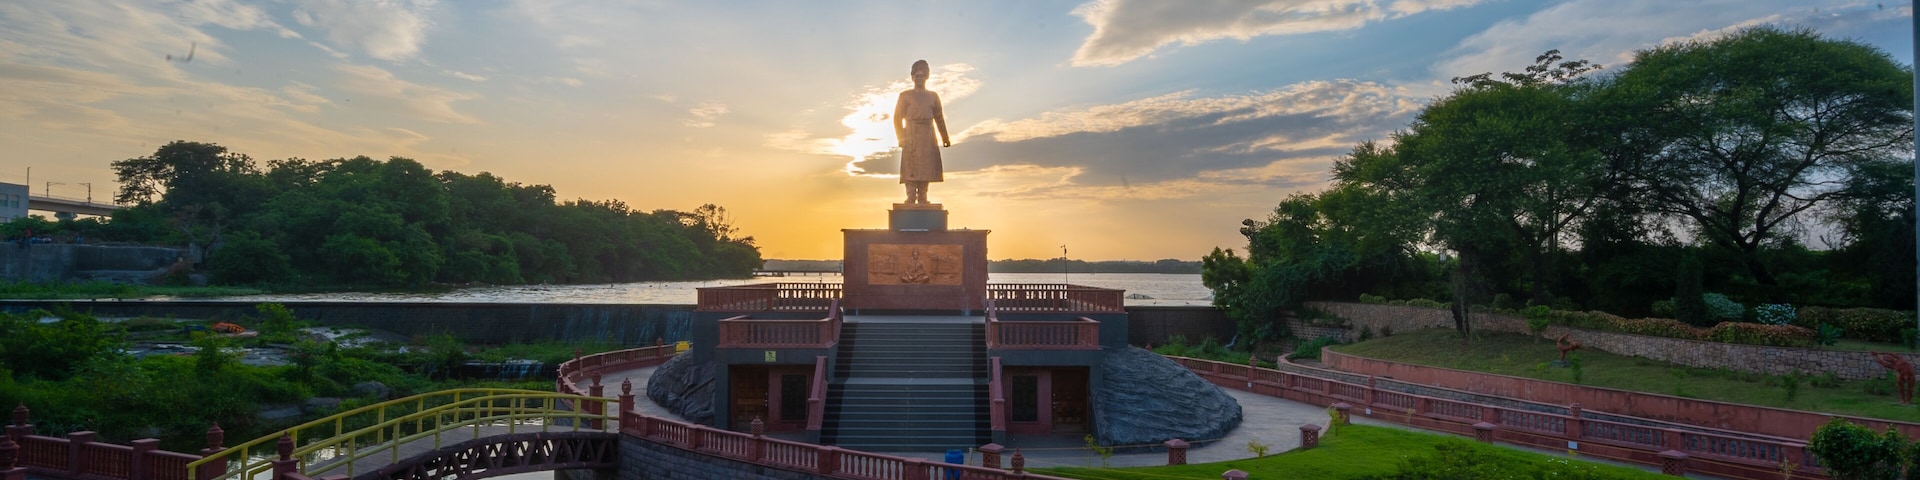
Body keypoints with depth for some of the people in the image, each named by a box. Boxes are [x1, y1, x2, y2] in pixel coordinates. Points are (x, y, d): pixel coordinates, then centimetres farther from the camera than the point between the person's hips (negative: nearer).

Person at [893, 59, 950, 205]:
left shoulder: (933, 96, 18)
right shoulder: (905, 96, 9)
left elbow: (939, 118, 17)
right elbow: (897, 118, 4)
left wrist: (945, 139, 8)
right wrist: (901, 138, -8)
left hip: (928, 139, 3)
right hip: (911, 137, -3)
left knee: (926, 169, 0)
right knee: (911, 169, -11)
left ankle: (922, 200, 3)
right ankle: (911, 199, -13)